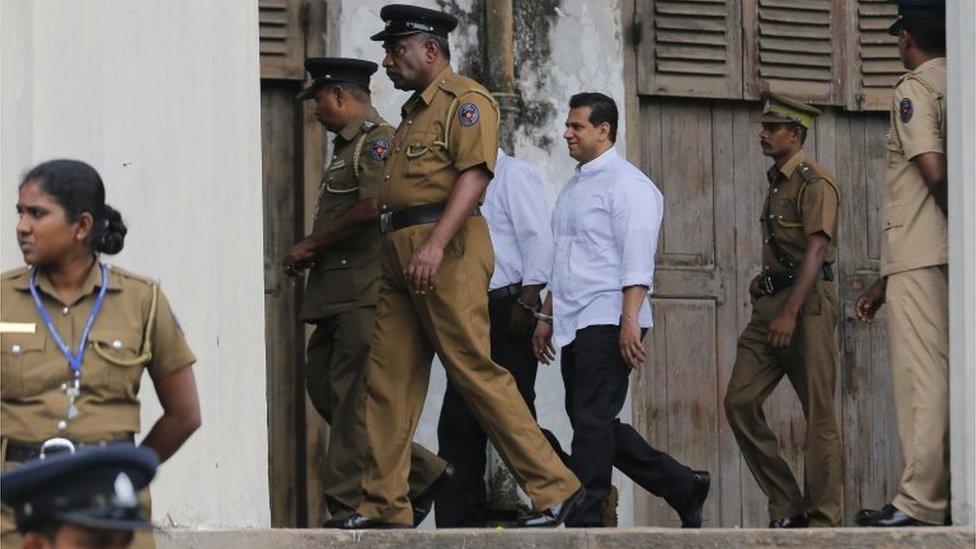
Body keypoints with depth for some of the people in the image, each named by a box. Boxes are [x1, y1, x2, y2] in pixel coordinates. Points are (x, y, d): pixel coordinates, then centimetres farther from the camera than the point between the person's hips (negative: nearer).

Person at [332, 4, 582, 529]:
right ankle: (383, 505, 7)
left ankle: (554, 488, -9)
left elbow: (474, 175, -17)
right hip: (401, 258, 10)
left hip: (446, 252, -10)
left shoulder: (465, 100, -5)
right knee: (387, 377, 5)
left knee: (473, 369, -11)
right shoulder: (414, 111, 24)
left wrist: (435, 245, -28)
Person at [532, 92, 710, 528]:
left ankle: (583, 520, -10)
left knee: (593, 422, -11)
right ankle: (683, 487, 18)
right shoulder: (574, 188, 20)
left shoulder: (626, 183, -8)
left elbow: (637, 261, -16)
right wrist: (547, 316, 23)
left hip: (607, 323, -9)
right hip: (574, 325, 9)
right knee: (597, 424, 9)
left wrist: (630, 321, -23)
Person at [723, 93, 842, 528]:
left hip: (807, 303, -9)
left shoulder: (814, 182, -9)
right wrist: (770, 307, 19)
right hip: (769, 304, 9)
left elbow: (815, 250, -18)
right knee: (740, 402, -1)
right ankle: (787, 508, 3)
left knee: (818, 413, -4)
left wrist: (791, 313, -25)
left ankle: (824, 517, 0)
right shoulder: (777, 182, 19)